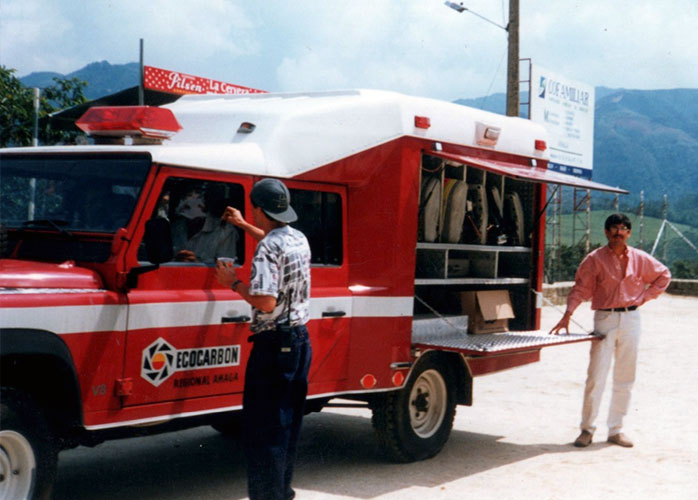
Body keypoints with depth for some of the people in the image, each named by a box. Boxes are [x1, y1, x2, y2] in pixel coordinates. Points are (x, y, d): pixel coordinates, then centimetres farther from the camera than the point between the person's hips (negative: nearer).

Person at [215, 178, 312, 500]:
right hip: (300, 340, 9)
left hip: (274, 344, -9)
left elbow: (266, 302, -25)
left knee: (262, 428, -1)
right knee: (288, 423, 17)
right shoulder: (299, 239, 9)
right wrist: (242, 225, 41)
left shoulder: (267, 249, -18)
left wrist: (233, 283, -10)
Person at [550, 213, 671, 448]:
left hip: (631, 318, 3)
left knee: (625, 379, 7)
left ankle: (616, 430, 17)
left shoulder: (640, 259, 5)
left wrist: (645, 296, 7)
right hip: (605, 319, -3)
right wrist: (568, 314, -21)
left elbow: (664, 275, 19)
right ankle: (587, 429, 2)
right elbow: (580, 288, -8)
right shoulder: (594, 259, -4)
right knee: (596, 377, -8)